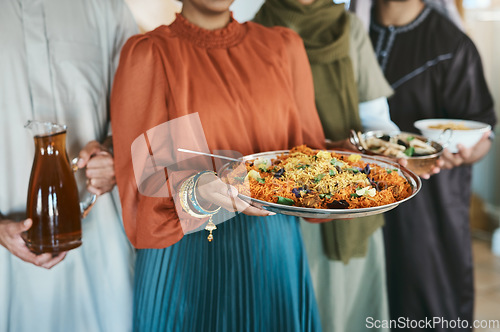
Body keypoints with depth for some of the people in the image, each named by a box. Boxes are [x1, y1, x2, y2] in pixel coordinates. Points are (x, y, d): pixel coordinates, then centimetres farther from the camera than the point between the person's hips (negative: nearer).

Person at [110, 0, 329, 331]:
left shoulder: (284, 46, 7)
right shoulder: (148, 55, -8)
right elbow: (141, 195, -13)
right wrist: (195, 194, -33)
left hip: (276, 253, 4)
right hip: (188, 260, -3)